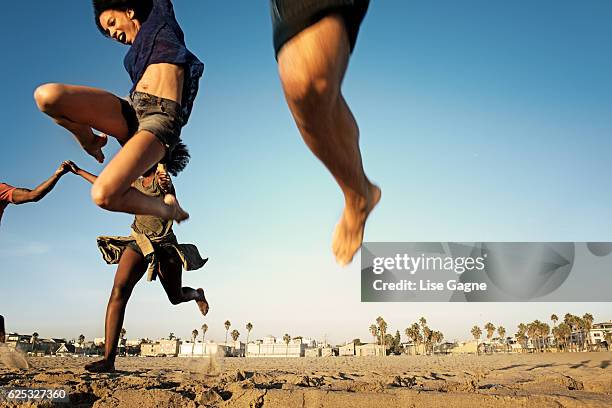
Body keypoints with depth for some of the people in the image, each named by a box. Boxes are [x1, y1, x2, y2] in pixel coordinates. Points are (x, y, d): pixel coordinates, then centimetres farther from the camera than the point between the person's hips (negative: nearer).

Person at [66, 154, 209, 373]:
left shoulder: (161, 177, -5)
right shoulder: (135, 183, 12)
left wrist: (165, 184, -55)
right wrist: (79, 172, 37)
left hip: (164, 245, -4)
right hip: (138, 243, 4)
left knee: (176, 297, 12)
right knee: (118, 291, -19)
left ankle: (196, 294, 51)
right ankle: (109, 359, -23)